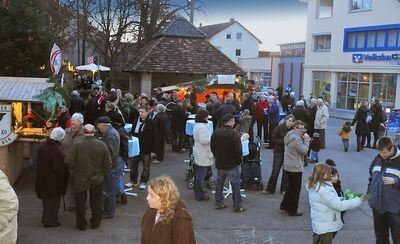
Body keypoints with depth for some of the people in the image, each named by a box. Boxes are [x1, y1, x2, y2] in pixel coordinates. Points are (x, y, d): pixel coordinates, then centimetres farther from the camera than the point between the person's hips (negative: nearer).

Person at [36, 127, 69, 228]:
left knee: (46, 199, 24)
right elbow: (61, 168, -26)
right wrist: (66, 175, -8)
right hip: (54, 181, -8)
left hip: (42, 178, 8)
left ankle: (45, 217, 39)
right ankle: (50, 221, 16)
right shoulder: (57, 151, -28)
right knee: (53, 200, 8)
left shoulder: (42, 145, -2)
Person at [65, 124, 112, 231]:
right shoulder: (102, 145, -12)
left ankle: (81, 224, 26)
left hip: (80, 179, -2)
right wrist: (104, 174, 8)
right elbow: (107, 164, -7)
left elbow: (69, 162, -17)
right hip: (97, 179, 2)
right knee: (96, 202, 19)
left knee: (81, 203, 15)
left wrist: (75, 169, 4)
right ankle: (95, 223, 31)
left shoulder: (77, 145, -19)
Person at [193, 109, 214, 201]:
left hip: (198, 153, 11)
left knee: (198, 173, 20)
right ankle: (200, 195, 3)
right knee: (202, 175, -4)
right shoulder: (202, 127, -22)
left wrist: (210, 136, 14)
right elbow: (203, 140, -28)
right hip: (203, 155, -11)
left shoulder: (196, 125, 12)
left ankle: (197, 192, 32)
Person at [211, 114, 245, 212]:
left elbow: (212, 148, 8)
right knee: (235, 185, 5)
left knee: (219, 183, 18)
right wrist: (239, 161, -3)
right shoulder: (234, 134, -19)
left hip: (219, 164, 6)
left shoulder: (216, 133, -1)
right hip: (232, 164, -6)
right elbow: (238, 150, -19)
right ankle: (237, 206, 10)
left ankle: (218, 203, 25)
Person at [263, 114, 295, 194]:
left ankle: (284, 189, 23)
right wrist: (283, 141, -18)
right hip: (279, 152, -1)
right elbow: (273, 139, -8)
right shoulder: (280, 127, -9)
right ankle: (270, 189, 12)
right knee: (275, 171, 2)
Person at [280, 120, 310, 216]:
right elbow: (304, 151, -20)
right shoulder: (296, 139, -23)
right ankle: (293, 211, 12)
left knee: (291, 186, 25)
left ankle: (284, 205, 33)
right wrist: (306, 140, -12)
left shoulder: (289, 136, 9)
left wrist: (304, 139, 1)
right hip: (295, 168, -10)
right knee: (295, 189, 3)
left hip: (287, 167, 10)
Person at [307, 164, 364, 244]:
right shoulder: (324, 189, -28)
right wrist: (358, 201, -18)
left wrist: (343, 198, 2)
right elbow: (340, 206, -26)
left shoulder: (315, 186, 2)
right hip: (325, 227, -9)